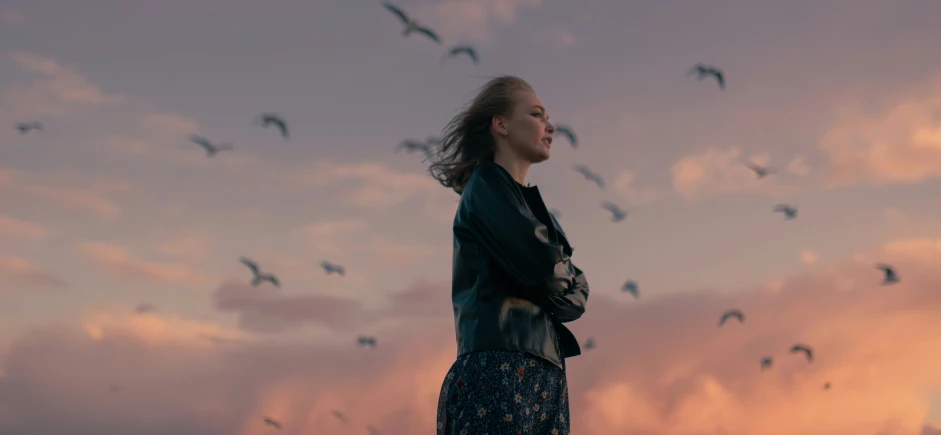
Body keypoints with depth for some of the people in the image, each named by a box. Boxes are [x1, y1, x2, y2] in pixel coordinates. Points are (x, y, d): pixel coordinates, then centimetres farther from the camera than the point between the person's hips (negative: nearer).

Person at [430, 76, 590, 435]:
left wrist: (568, 289, -2)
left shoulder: (525, 200, 25)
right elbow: (543, 267, -13)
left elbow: (577, 291, 18)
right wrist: (566, 288, 7)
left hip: (542, 375, 9)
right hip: (501, 369, -8)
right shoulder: (487, 184, 0)